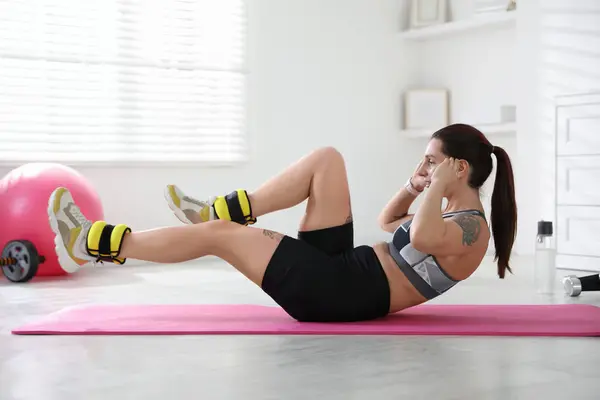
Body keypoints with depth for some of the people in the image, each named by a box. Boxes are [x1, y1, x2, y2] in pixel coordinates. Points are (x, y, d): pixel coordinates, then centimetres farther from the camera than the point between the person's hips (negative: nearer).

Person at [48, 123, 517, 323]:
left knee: (218, 235, -12)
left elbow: (423, 240, -34)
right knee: (325, 158, 2)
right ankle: (220, 209, 1)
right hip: (343, 271, 10)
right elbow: (387, 222, 32)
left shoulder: (472, 230, -11)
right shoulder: (453, 215, 19)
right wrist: (414, 188, 16)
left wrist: (437, 187, -19)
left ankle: (92, 243, -2)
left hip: (344, 294, -10)